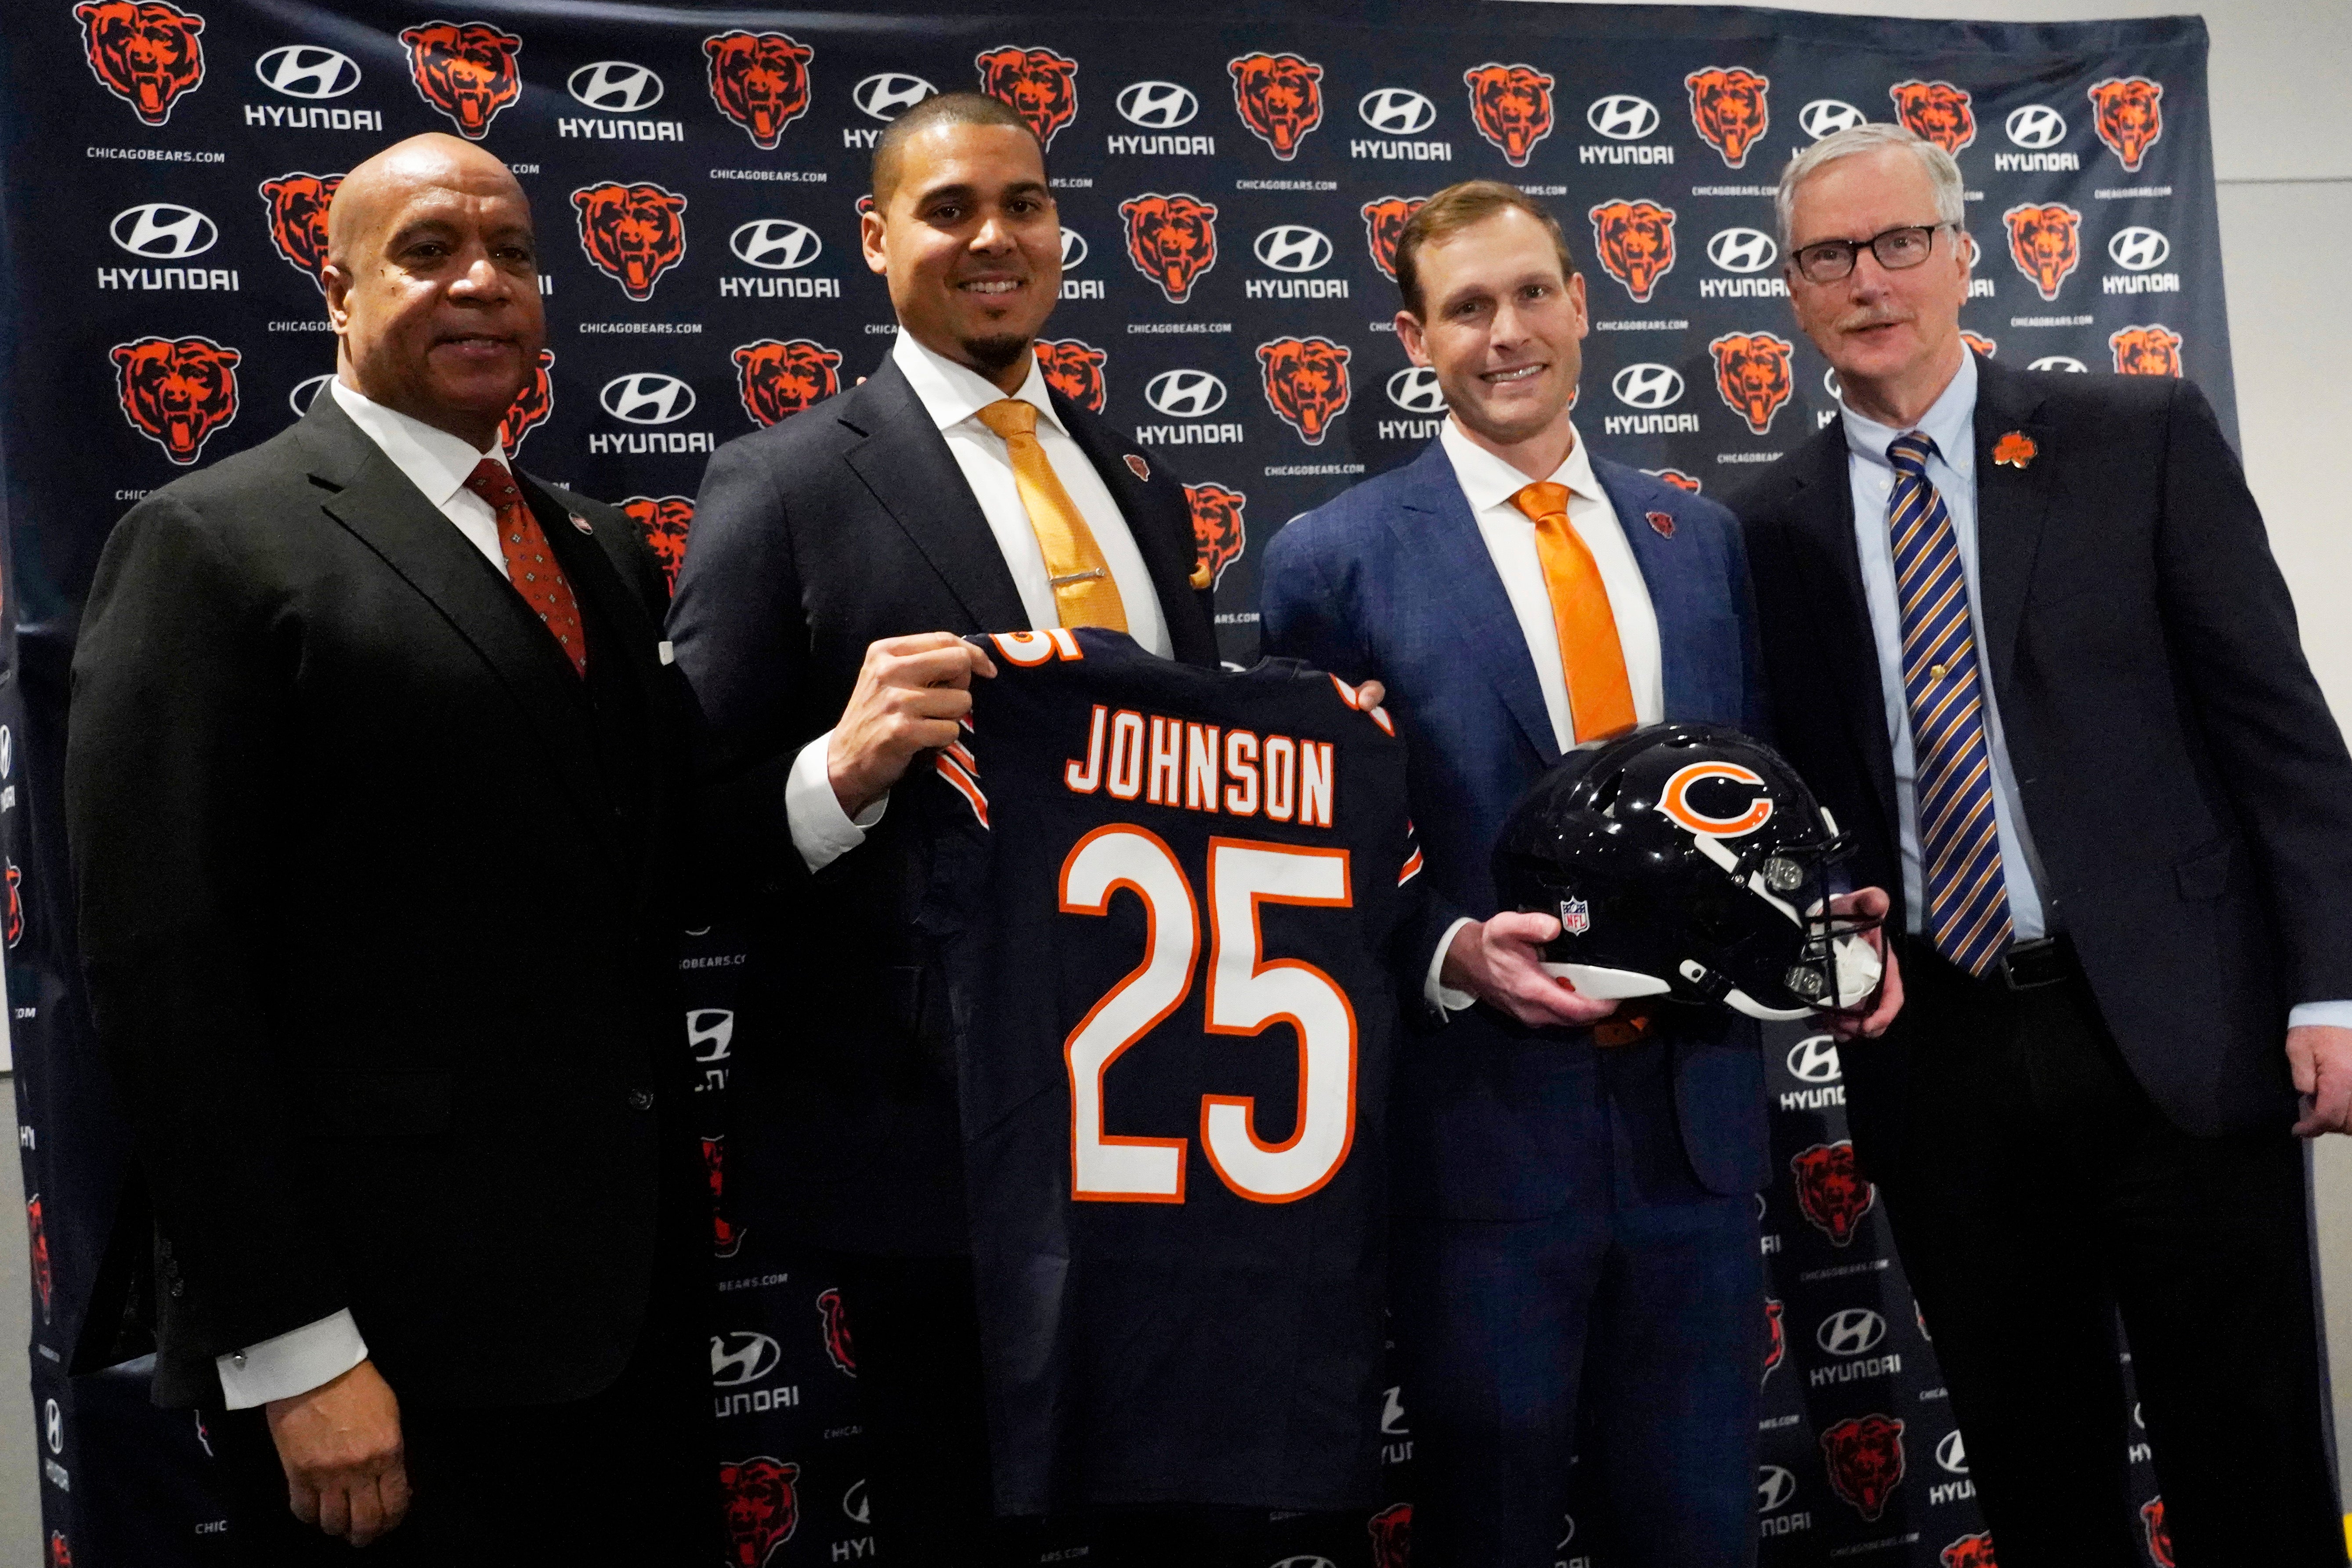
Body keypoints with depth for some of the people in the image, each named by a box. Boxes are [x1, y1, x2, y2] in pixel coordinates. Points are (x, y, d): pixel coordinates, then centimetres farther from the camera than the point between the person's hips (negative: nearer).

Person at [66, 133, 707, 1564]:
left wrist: (679, 1212, 7)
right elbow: (167, 968, -13)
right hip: (393, 1324, -6)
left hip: (633, 1279, 6)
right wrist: (294, 1348, -16)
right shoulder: (213, 543, -8)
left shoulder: (607, 550, 13)